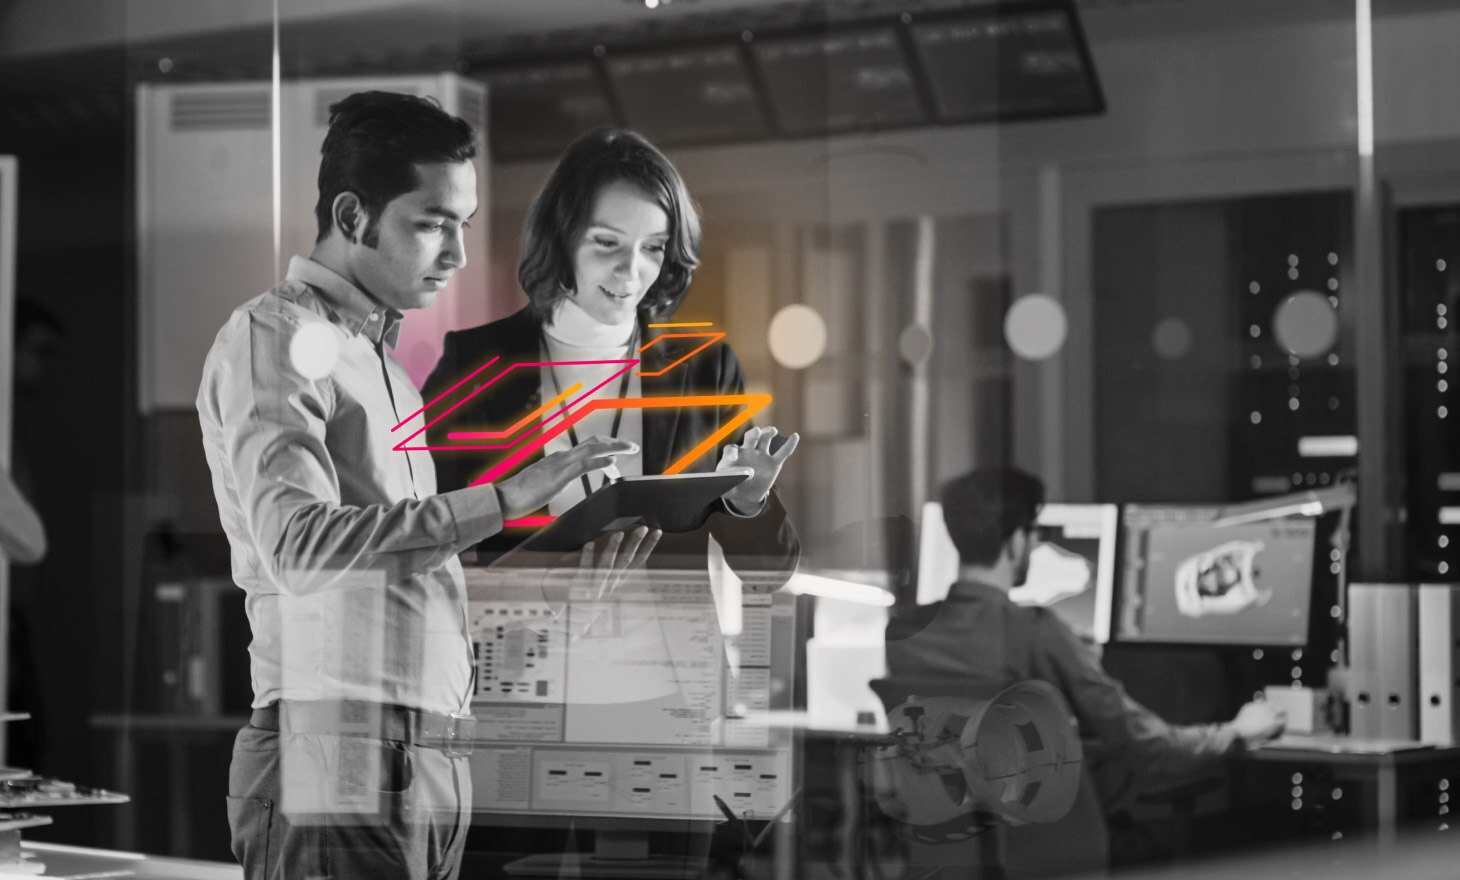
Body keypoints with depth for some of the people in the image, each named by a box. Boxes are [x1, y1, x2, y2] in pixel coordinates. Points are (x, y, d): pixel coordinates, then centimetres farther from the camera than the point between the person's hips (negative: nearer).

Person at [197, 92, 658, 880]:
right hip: (335, 766, -8)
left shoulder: (385, 363, 22)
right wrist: (504, 499, -21)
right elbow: (303, 545, -20)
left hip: (432, 774, 8)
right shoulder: (275, 336, -3)